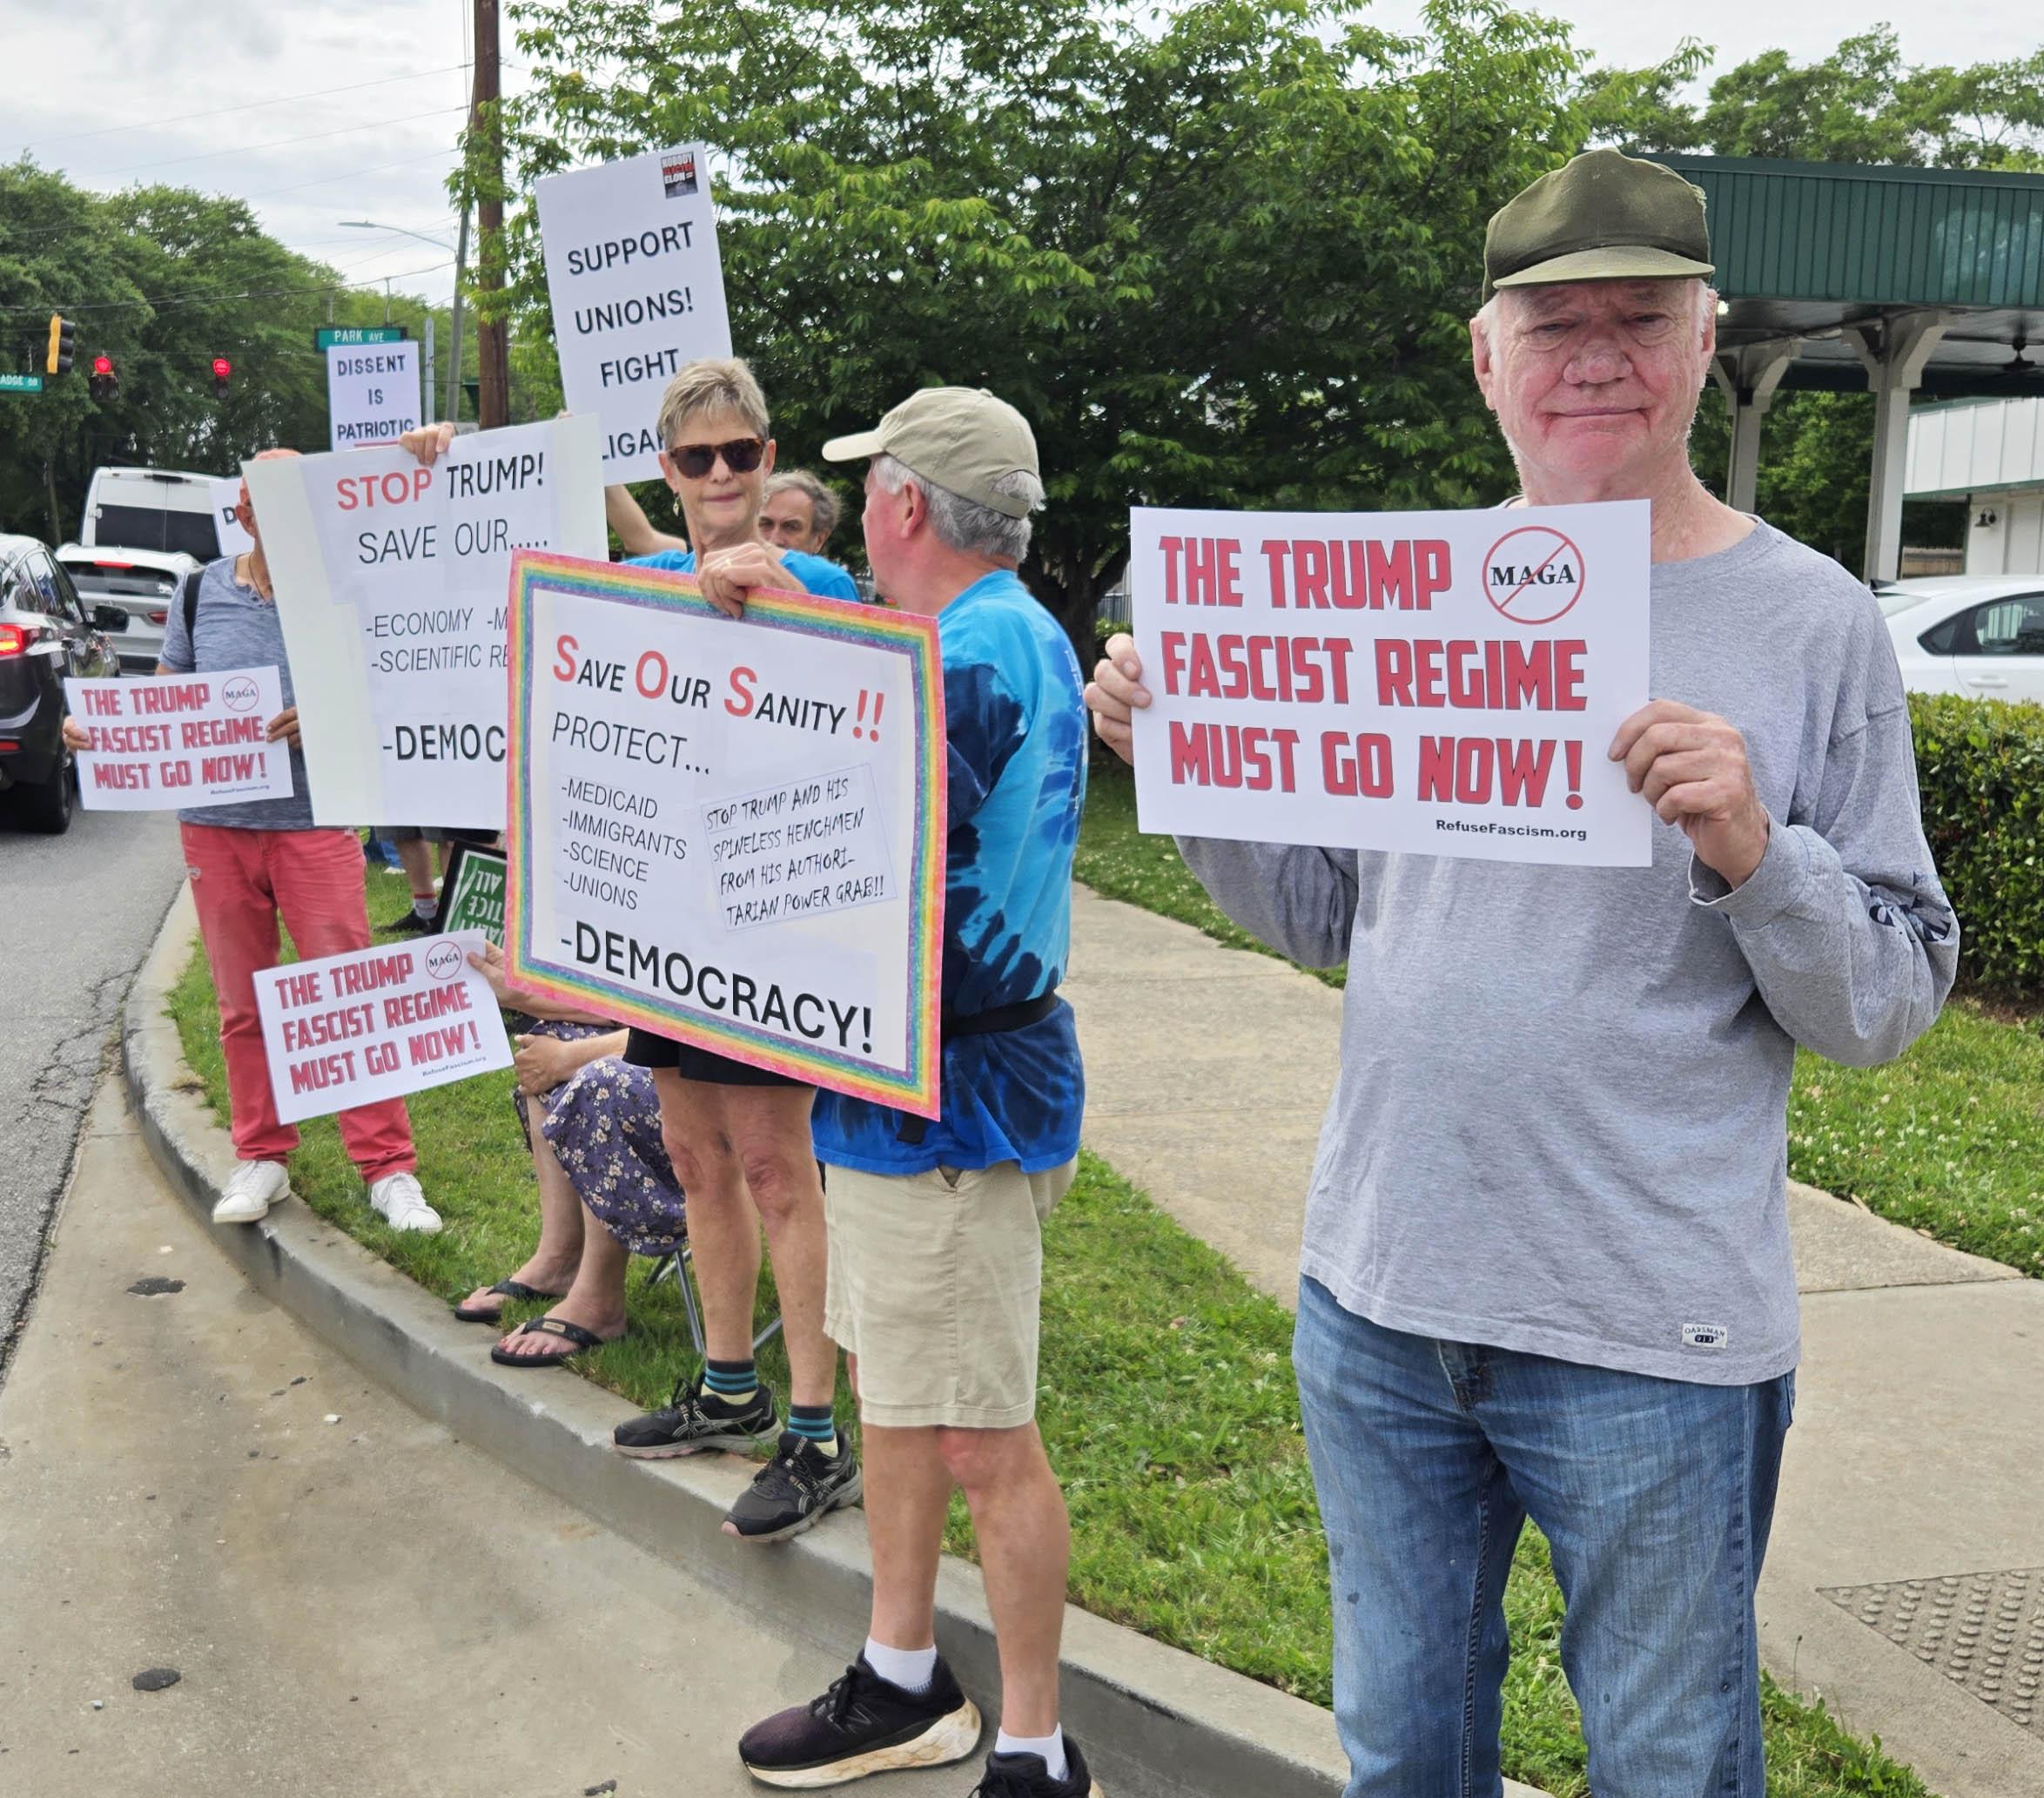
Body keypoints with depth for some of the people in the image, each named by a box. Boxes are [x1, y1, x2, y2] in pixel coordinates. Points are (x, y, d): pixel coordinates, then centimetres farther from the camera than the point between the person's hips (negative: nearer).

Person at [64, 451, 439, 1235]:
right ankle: (261, 1158, 24)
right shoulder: (201, 591, 7)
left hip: (313, 820, -3)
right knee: (243, 1006, 11)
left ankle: (389, 1170, 1)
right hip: (216, 824, 3)